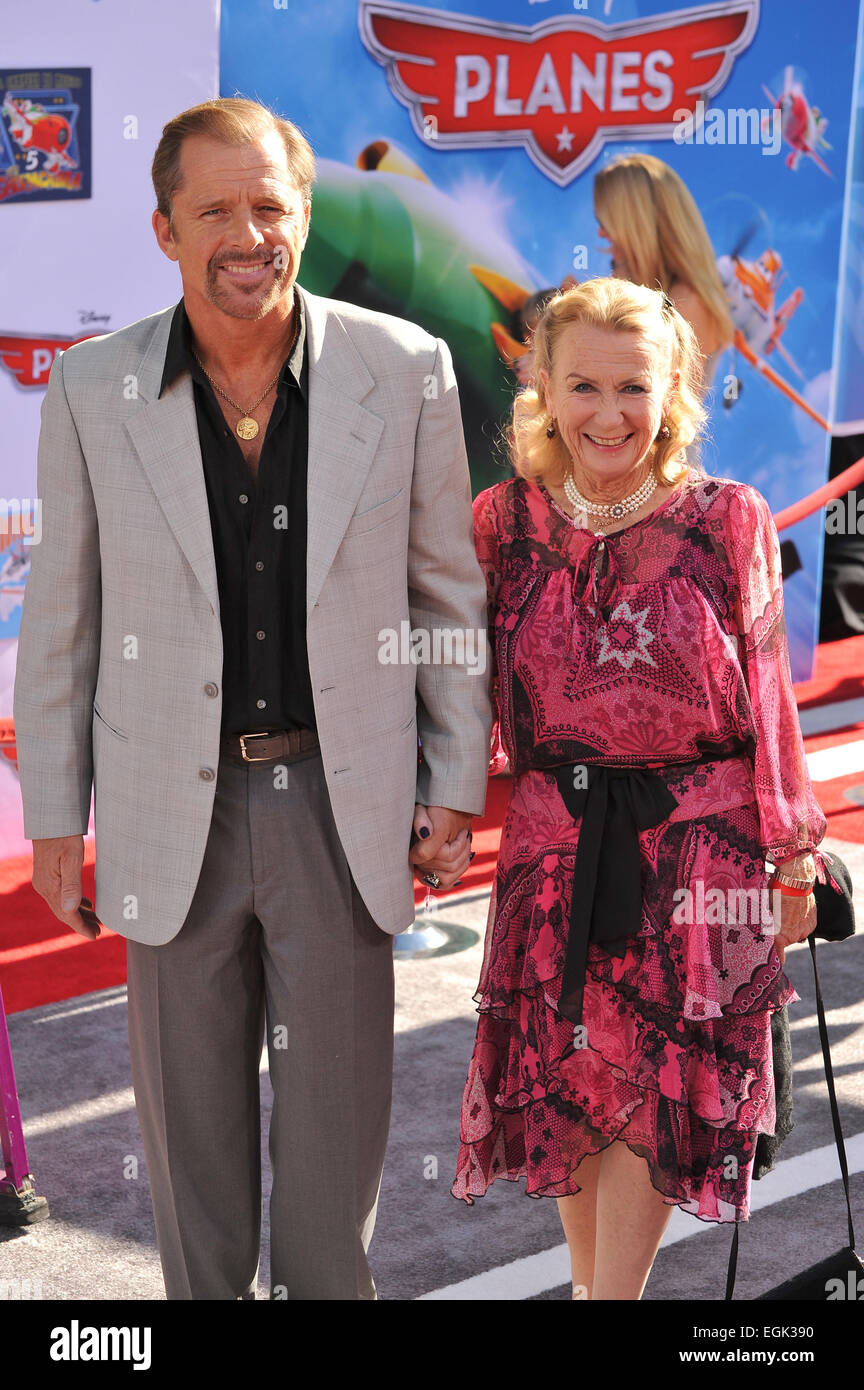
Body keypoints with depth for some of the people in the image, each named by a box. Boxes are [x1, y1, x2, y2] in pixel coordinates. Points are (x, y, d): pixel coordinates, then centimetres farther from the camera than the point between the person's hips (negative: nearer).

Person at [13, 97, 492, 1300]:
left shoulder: (405, 370, -6)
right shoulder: (92, 391, -4)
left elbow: (449, 590, 2)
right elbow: (61, 617, 3)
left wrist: (456, 785, 2)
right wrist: (54, 816, 4)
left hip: (346, 800, 0)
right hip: (176, 809, 1)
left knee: (337, 1108, 14)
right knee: (189, 1111, 17)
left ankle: (327, 1284, 39)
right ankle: (204, 1289, 41)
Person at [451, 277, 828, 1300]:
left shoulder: (728, 520, -6)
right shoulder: (504, 519, -2)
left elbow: (768, 701, -2)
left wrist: (790, 861, 0)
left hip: (698, 850, -2)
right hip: (555, 843, 2)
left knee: (657, 1095, 5)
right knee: (565, 1087, 15)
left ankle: (609, 1292, 22)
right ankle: (590, 1278, 38)